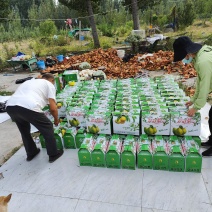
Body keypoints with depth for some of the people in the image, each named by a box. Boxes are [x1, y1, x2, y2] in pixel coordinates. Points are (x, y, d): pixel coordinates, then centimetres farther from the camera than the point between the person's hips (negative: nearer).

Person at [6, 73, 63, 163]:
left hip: (10, 106, 7)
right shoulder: (49, 85, 17)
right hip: (28, 107, -7)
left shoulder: (29, 81, 36)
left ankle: (31, 153, 44)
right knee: (47, 128, 16)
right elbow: (53, 108, 7)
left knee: (24, 130, 31)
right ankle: (53, 154, 25)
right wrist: (56, 119, 26)